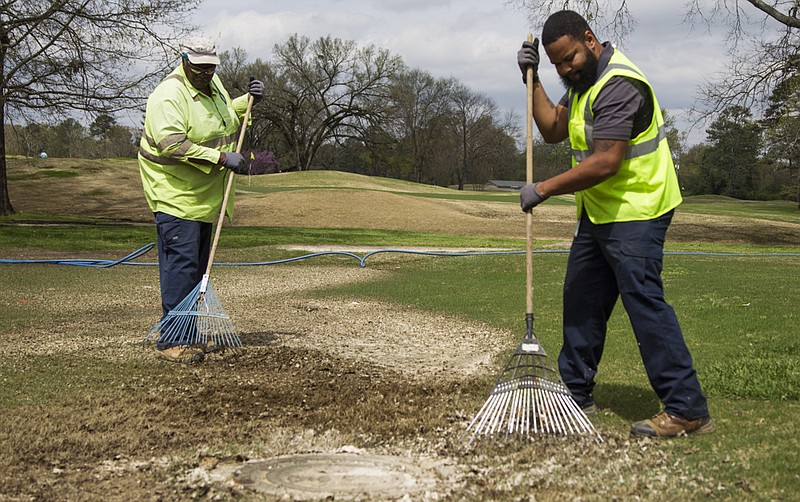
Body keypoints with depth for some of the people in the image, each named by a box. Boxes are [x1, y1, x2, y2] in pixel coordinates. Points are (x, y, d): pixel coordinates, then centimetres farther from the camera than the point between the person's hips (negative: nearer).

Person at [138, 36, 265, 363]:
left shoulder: (213, 84, 11)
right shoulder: (169, 96, -18)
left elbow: (224, 114, 32)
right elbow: (173, 144, -30)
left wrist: (248, 101, 13)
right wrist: (221, 158, -31)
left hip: (204, 196, 9)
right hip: (175, 193, -9)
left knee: (197, 266, 12)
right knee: (180, 264, -14)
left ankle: (186, 335, 21)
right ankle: (171, 341, -10)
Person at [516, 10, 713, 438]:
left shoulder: (618, 86, -21)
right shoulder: (583, 81, 13)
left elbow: (606, 162, -28)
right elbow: (554, 130, 13)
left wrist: (543, 189, -21)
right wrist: (533, 81, 3)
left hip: (634, 215, -10)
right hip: (598, 212, 10)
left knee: (644, 302, -12)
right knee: (580, 299, 14)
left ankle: (688, 411, -8)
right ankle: (576, 393, 27)